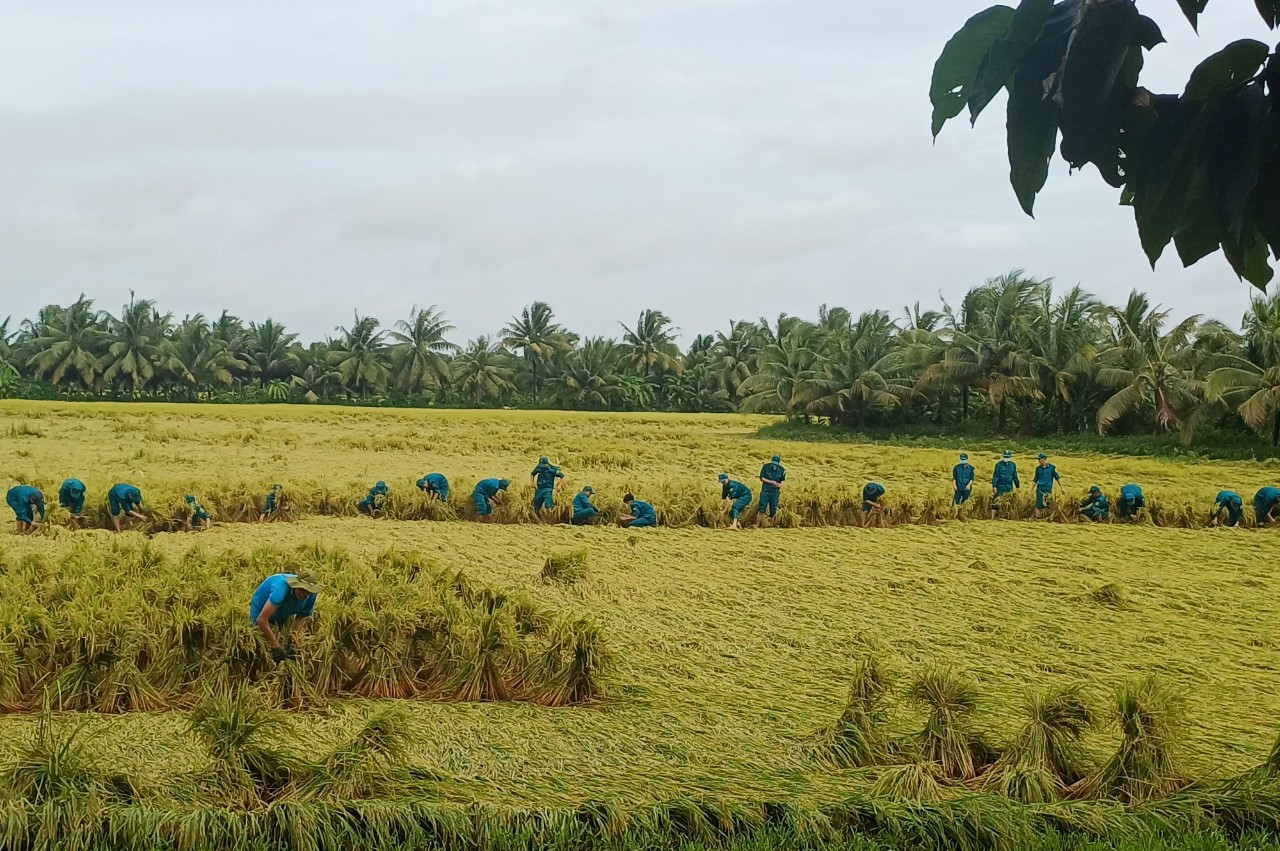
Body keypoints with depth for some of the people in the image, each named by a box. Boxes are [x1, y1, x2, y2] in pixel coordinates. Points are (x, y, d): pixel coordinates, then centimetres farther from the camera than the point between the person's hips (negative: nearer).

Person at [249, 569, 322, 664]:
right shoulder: (281, 588, -43)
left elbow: (302, 617, -12)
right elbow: (262, 620, -46)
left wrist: (292, 643, -26)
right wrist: (276, 646, -43)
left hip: (283, 615, 5)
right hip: (261, 612, -5)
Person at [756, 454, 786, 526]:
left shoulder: (781, 469, -3)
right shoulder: (766, 467, -7)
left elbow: (782, 480, 8)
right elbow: (762, 478, -5)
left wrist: (780, 484, -16)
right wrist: (771, 482, -17)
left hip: (775, 491, 2)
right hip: (765, 490, -2)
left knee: (773, 509, 4)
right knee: (761, 509, -7)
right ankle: (757, 525, -3)